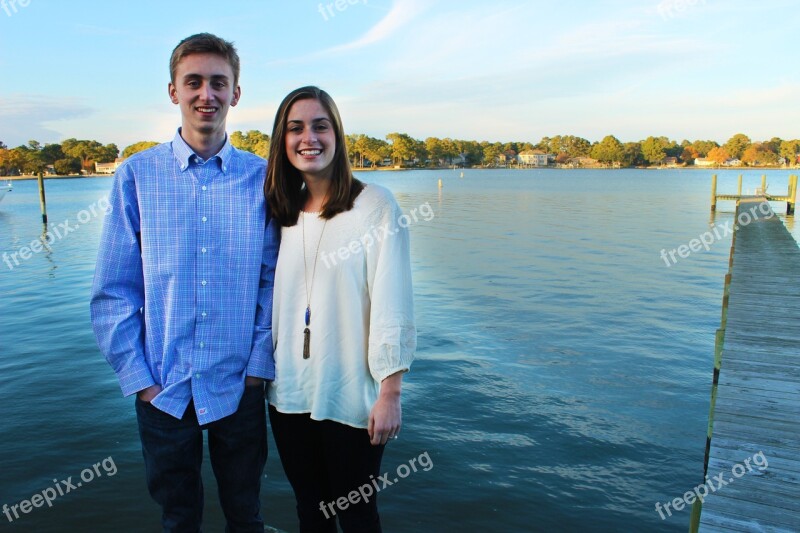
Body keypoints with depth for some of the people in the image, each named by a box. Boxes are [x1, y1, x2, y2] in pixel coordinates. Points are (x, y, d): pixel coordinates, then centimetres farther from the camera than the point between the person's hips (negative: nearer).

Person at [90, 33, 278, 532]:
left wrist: (259, 364, -6)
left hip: (239, 385, 0)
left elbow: (272, 279, -1)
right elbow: (113, 291, -2)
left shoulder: (261, 177, -2)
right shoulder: (137, 175, -3)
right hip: (163, 389, 0)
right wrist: (138, 377, -5)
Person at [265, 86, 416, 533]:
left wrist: (390, 393, -14)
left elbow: (392, 303, -13)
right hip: (289, 395, 5)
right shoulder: (282, 211, 6)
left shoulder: (375, 204, -10)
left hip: (351, 398, -4)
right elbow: (274, 301, 11)